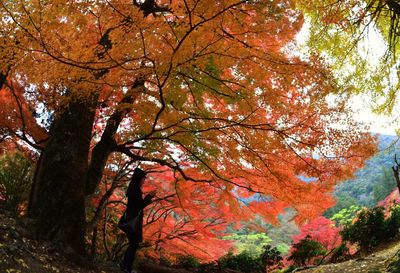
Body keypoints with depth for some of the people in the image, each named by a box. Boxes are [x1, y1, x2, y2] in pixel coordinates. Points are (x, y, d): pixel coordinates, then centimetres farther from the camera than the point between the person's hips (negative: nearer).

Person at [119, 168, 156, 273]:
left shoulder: (133, 188, 14)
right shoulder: (135, 189, -16)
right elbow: (140, 205, -18)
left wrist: (149, 197, 18)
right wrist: (149, 196, -8)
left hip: (131, 220, 10)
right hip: (133, 221, -10)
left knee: (133, 244, 16)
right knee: (134, 244, -4)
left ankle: (125, 264, 19)